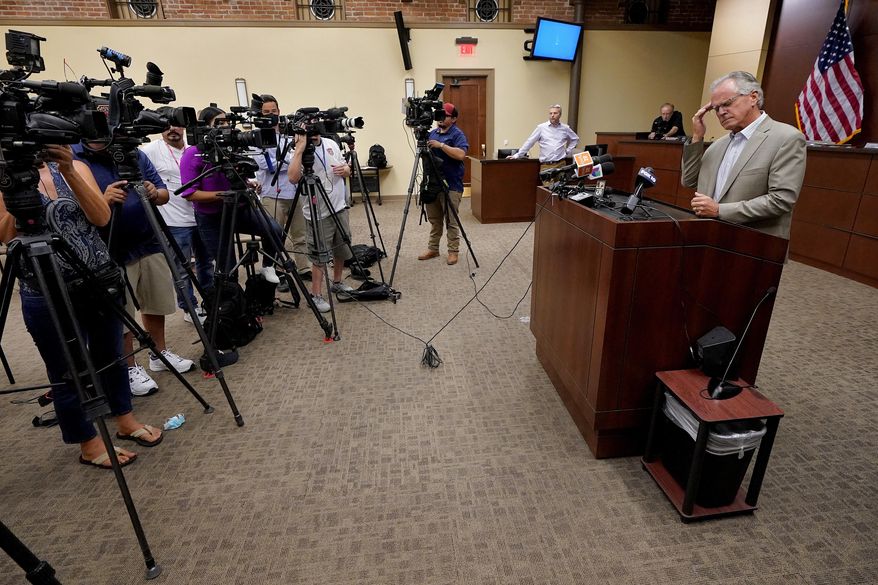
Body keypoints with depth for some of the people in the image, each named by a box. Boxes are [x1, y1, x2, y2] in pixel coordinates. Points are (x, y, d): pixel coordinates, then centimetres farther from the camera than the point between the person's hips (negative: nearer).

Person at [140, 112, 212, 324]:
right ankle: (190, 309, 16)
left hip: (201, 216, 6)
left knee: (206, 262, 15)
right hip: (176, 222, -5)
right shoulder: (152, 150, -6)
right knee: (182, 268, 4)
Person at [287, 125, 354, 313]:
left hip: (340, 208, 6)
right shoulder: (300, 152, -10)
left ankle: (337, 283, 37)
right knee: (319, 257, 0)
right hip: (318, 214, -6)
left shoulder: (331, 144, 7)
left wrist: (345, 170, -8)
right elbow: (293, 178, -28)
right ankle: (316, 295, 13)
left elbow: (347, 169, 15)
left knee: (342, 250, 18)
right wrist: (300, 149, -28)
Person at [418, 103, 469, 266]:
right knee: (434, 220, 13)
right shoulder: (432, 133, 15)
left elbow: (461, 154, -23)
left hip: (450, 185, -7)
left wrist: (441, 145, -24)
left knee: (451, 221, -1)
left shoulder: (458, 134, -7)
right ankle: (433, 249, 22)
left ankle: (453, 251, 9)